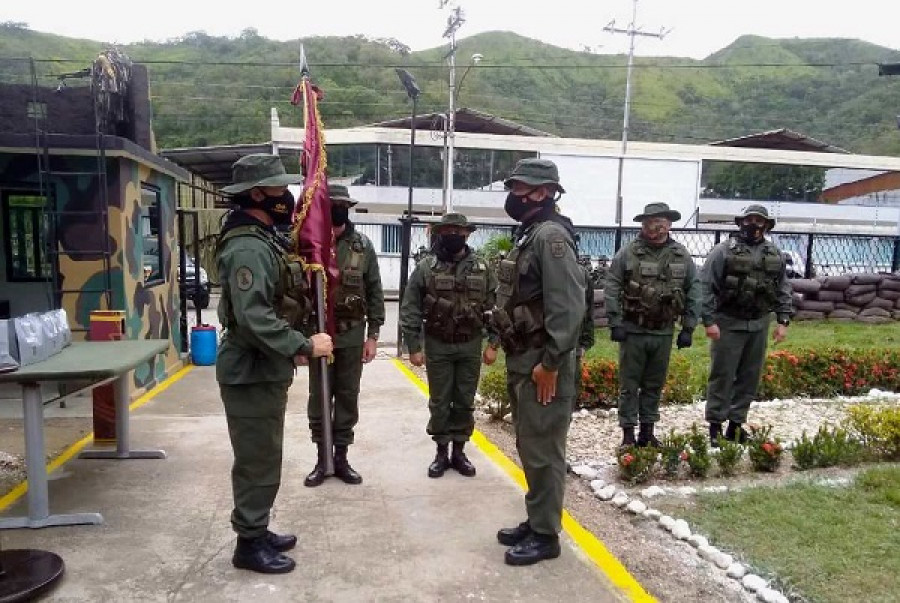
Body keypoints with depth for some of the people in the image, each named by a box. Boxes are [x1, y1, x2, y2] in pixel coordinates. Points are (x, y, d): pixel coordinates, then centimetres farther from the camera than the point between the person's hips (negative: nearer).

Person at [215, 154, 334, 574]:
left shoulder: (261, 240, 13)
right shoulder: (248, 247, -20)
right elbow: (253, 318, -29)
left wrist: (292, 348, 11)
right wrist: (304, 346, -25)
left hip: (265, 369, 10)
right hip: (252, 373, -10)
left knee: (263, 458, 19)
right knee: (258, 461, 1)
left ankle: (257, 531, 32)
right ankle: (249, 544, 16)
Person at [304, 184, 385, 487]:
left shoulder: (363, 245, 1)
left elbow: (374, 292, 3)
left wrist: (372, 335, -1)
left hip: (352, 336, 1)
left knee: (348, 398, 9)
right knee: (318, 399, 8)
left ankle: (341, 458, 23)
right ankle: (322, 459, 23)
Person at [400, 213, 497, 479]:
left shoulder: (482, 267, 1)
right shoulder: (426, 267, -5)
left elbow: (495, 308, 3)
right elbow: (409, 310, -4)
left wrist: (493, 344, -2)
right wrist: (414, 346, -7)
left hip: (470, 346, 2)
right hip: (437, 346, -1)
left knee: (465, 402, 9)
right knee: (439, 402, 7)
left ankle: (459, 452, 22)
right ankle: (441, 453, 19)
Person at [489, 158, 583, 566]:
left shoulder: (551, 235, -16)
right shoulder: (529, 235, 15)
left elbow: (568, 306, -23)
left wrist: (550, 363, -22)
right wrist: (504, 347, 19)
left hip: (541, 364, -10)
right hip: (522, 360, 10)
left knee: (543, 450, 0)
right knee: (528, 447, 17)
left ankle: (545, 535, 14)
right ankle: (535, 521, 30)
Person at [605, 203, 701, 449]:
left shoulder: (682, 255, 3)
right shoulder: (627, 252, -5)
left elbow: (694, 292, 5)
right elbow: (612, 289, -6)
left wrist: (688, 328, 1)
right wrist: (615, 323, -11)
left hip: (664, 333, 3)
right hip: (633, 331, -2)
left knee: (655, 385, 13)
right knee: (629, 385, 4)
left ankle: (647, 430, 25)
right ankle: (628, 433, 14)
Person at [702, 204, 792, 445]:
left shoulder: (775, 254, 9)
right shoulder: (724, 250, -6)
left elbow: (783, 290, 13)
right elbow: (706, 287, -10)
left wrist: (783, 320, 4)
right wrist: (709, 321, -15)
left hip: (759, 325, 5)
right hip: (728, 323, -5)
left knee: (750, 377, 10)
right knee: (722, 375, 0)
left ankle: (736, 423, 22)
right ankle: (715, 425, 9)